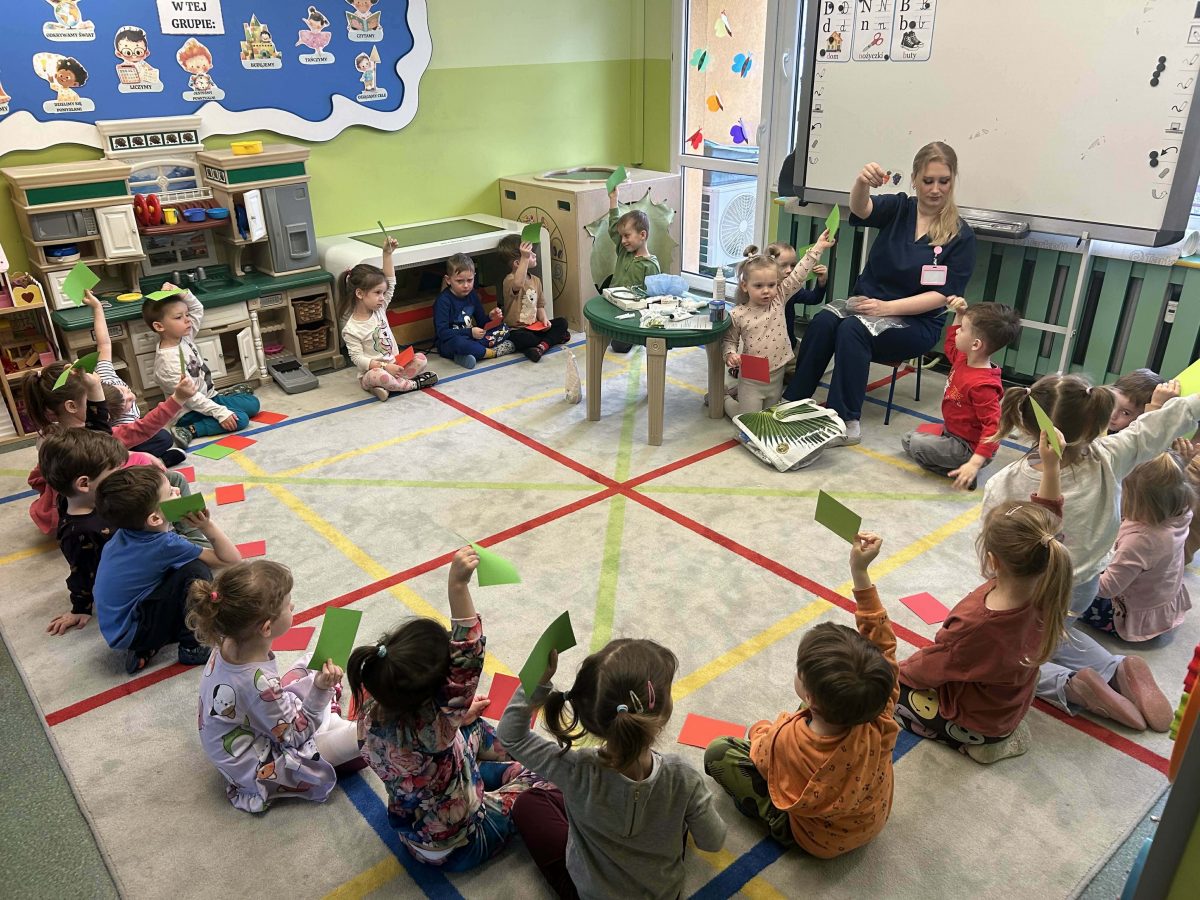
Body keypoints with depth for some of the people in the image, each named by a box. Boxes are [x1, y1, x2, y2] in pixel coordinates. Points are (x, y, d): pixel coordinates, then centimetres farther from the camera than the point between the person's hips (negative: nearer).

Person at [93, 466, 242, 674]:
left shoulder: (127, 531, -4)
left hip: (113, 629, 9)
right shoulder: (165, 545, -27)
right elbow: (233, 559, -21)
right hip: (129, 635, -9)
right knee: (196, 570, -22)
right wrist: (207, 526, -27)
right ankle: (193, 648, -8)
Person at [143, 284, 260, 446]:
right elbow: (189, 396, -28)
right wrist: (220, 412, -30)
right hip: (189, 412, -9)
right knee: (239, 419, -25)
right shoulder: (168, 361, -26)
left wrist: (181, 293, -10)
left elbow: (198, 309, 9)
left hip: (208, 397, 9)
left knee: (252, 403, 3)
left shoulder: (184, 337, -3)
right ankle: (189, 431, -19)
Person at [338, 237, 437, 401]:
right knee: (378, 375, -40)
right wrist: (384, 366, -28)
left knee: (421, 359, -11)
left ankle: (385, 386, -16)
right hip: (371, 372, -6)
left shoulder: (379, 309, 2)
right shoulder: (350, 330, -15)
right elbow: (358, 359, -17)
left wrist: (387, 253, -8)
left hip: (394, 365, 7)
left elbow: (390, 281, 2)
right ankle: (414, 384, -17)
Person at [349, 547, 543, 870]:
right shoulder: (429, 730, -43)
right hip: (455, 846, -6)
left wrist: (459, 717, 6)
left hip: (409, 825, 6)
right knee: (530, 775, 11)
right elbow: (466, 661, -52)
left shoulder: (374, 705, -22)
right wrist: (458, 587, -57)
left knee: (474, 728, 19)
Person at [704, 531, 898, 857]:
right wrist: (860, 572, -32)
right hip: (873, 820, 4)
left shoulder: (787, 740, -41)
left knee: (718, 753, -4)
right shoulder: (879, 723, -35)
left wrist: (760, 730, 7)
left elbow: (761, 753, -16)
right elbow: (883, 644, -25)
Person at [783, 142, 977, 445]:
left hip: (914, 322, -3)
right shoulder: (898, 209, 4)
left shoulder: (961, 236, -3)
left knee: (852, 329, -32)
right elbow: (860, 209, -18)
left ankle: (847, 420, -28)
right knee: (823, 321, -28)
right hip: (865, 305, 3)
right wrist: (862, 182, -43)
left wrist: (887, 307, -20)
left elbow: (942, 295, -7)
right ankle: (792, 400, -21)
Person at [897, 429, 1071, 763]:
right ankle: (999, 732, 17)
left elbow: (929, 669, -21)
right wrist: (1050, 467, -19)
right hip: (1011, 706, 7)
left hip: (974, 720, -7)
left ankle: (973, 742, 4)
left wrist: (897, 670, -2)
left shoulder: (974, 625, -41)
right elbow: (1046, 521, -10)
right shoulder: (1042, 589, -25)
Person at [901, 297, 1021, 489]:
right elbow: (951, 347, 19)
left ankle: (964, 472, -13)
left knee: (917, 445, -24)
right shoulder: (963, 359, -6)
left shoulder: (982, 385, -34)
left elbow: (993, 427, -34)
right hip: (952, 431, 10)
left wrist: (975, 464, -43)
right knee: (908, 439, 16)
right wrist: (959, 315, 4)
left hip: (969, 447, -10)